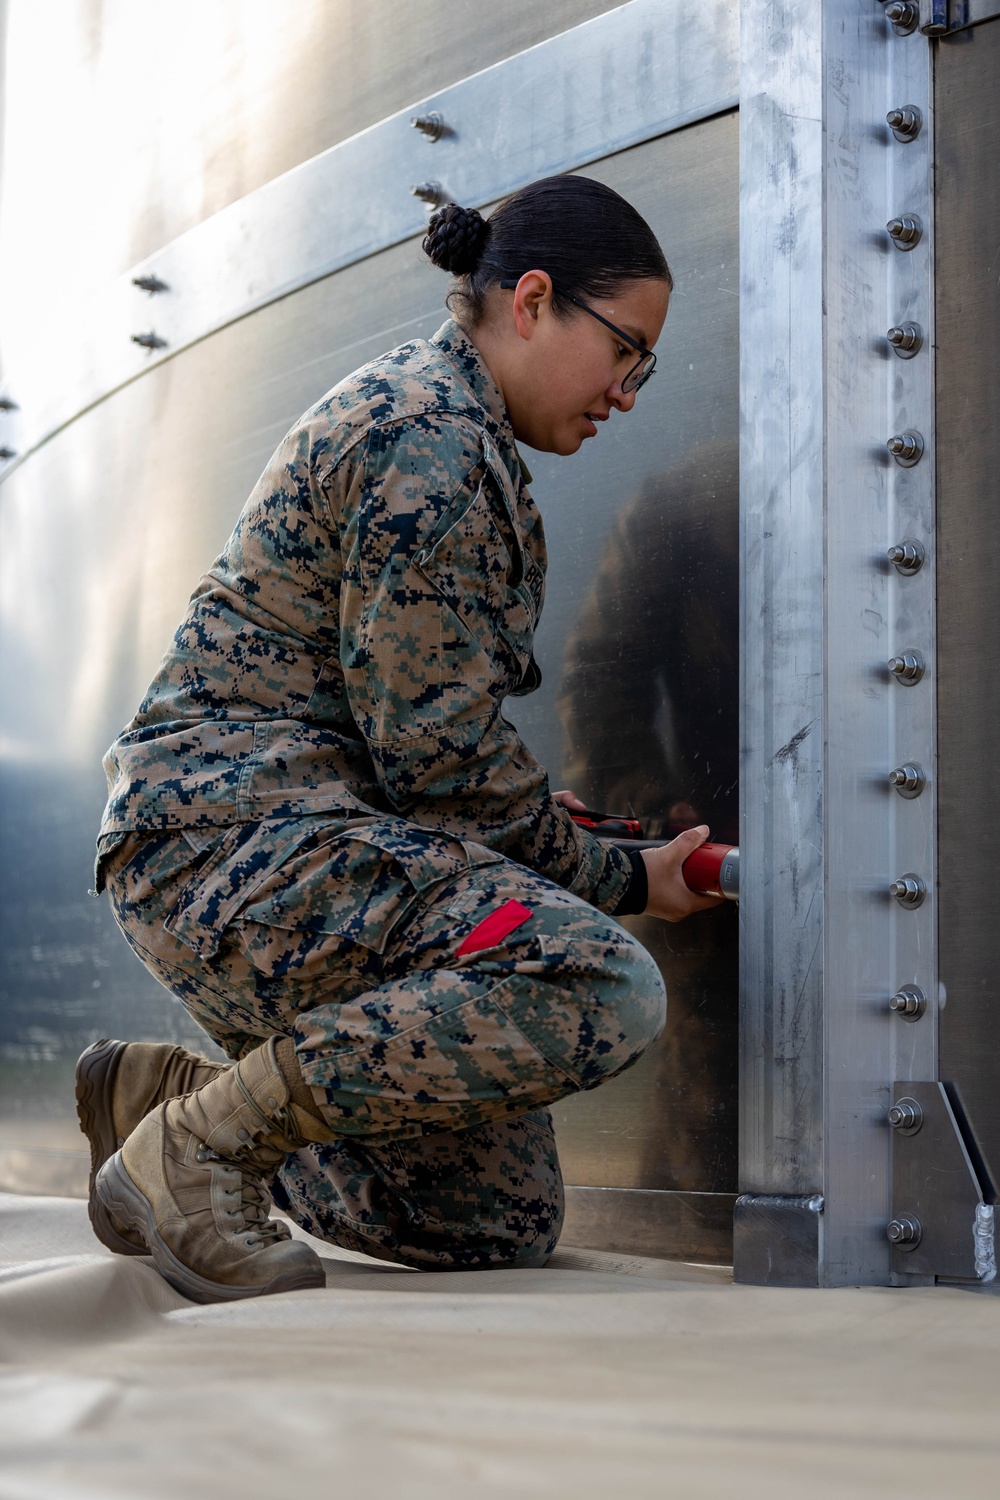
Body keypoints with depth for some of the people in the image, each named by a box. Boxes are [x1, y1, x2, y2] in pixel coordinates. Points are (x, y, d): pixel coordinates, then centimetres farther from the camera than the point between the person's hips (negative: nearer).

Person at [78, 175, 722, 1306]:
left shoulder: (434, 417, 20)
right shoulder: (433, 440, -13)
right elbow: (434, 747, -17)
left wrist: (539, 834, 17)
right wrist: (616, 882, -5)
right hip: (232, 834, -10)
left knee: (506, 1225, 6)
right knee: (605, 990, -30)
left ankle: (158, 1088, 16)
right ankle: (198, 1145, -16)